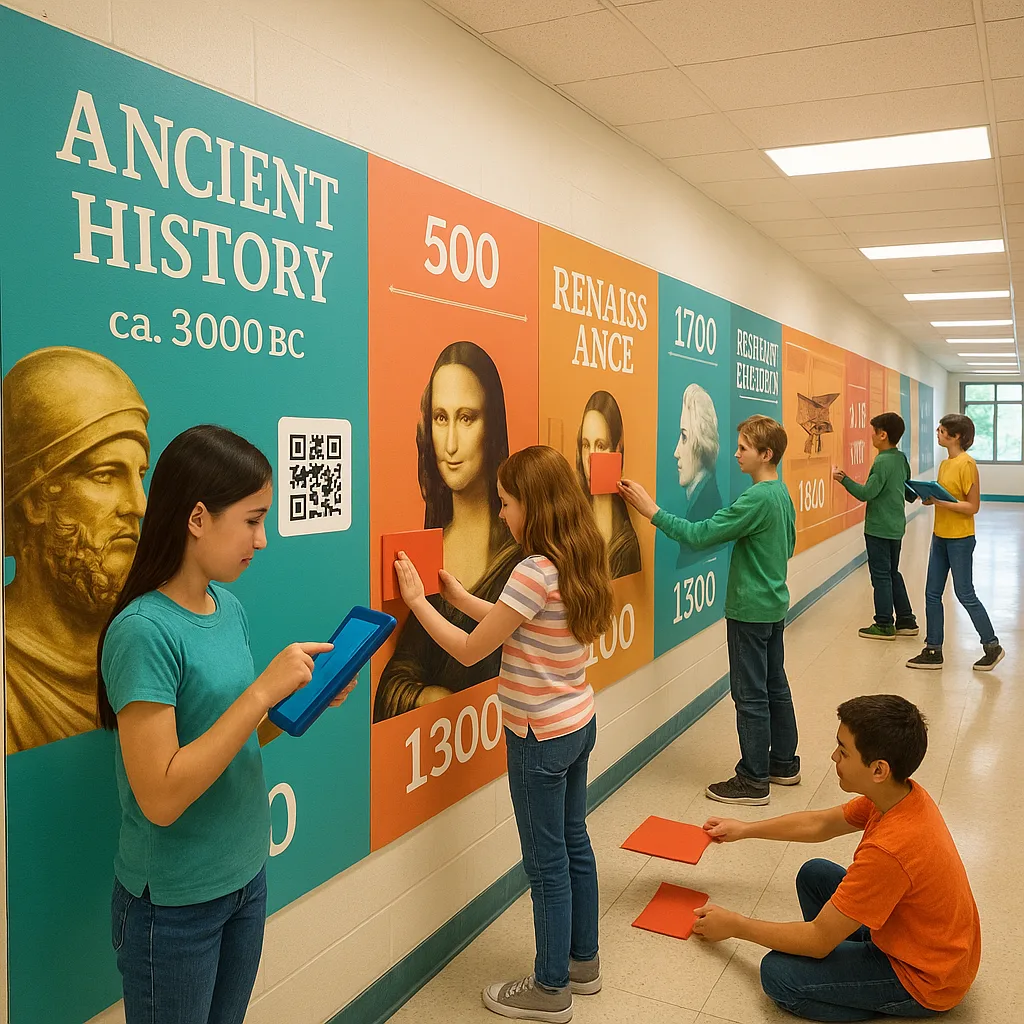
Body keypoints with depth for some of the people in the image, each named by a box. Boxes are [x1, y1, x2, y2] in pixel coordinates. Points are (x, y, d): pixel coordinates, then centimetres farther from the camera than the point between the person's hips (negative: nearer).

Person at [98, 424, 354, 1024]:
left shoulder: (230, 608, -2)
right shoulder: (143, 630, -23)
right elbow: (161, 798, -26)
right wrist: (263, 690, -28)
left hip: (246, 877, 7)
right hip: (175, 902, -7)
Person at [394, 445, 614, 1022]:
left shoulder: (535, 573, -26)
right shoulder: (580, 563, 1)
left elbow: (469, 651, -20)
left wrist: (418, 599, -10)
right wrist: (462, 598, 11)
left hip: (540, 736, -9)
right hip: (579, 722, 9)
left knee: (547, 864, 7)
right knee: (574, 845, 22)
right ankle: (583, 961, 39)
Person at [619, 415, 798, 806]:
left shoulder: (756, 499, -23)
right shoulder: (783, 495, 7)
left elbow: (699, 535, -25)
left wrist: (653, 511, -21)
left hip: (750, 609, -10)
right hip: (774, 605, 10)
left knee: (751, 696, 0)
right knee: (776, 687, 18)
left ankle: (753, 780, 9)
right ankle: (783, 763, 30)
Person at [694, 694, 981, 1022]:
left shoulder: (889, 850, -36)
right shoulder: (902, 794, -10)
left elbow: (817, 941, -25)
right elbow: (821, 824, 10)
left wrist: (734, 925, -12)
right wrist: (744, 829, 13)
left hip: (925, 981, -8)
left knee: (778, 975, -14)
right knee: (814, 875, 11)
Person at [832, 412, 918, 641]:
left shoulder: (882, 462, -20)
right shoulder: (901, 458, 6)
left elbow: (866, 493, -22)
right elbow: (908, 489, 15)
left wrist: (844, 479, -12)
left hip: (879, 528, -9)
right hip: (896, 526, 9)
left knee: (881, 576, 1)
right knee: (893, 573, 18)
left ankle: (884, 625, 8)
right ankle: (906, 621, 22)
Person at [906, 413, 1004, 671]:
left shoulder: (966, 464, -16)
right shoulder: (945, 463, 9)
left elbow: (973, 506, -16)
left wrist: (941, 502, -25)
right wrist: (931, 498, -1)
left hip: (960, 539, -9)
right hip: (940, 536, 9)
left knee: (965, 594, 1)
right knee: (932, 594, 9)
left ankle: (992, 646, 19)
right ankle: (933, 651, 17)